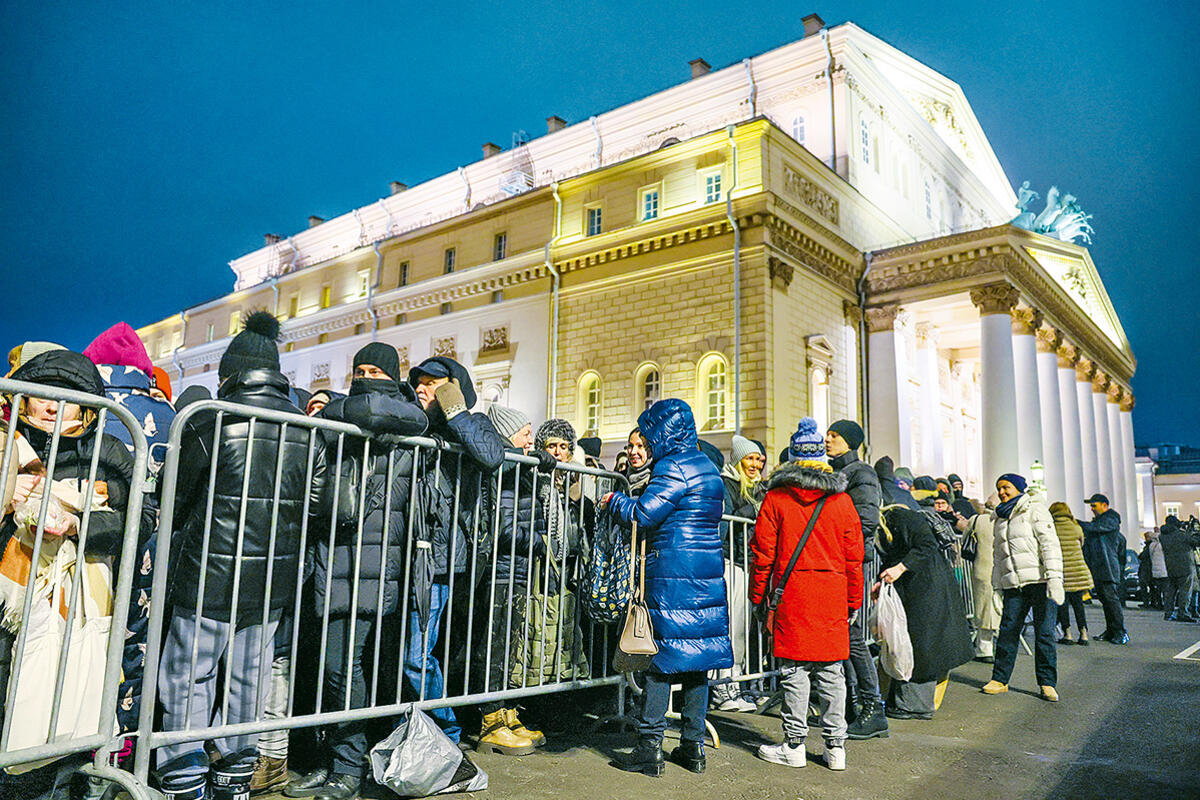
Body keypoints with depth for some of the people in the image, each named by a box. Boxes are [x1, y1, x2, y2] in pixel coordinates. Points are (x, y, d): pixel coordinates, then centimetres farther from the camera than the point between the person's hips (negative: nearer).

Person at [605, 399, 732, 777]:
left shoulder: (673, 468, -12)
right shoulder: (708, 467, 15)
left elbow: (643, 514, -17)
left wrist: (614, 500, 1)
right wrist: (649, 491, 19)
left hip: (671, 574, -8)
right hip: (708, 573, 8)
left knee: (661, 657, -2)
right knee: (697, 656, 11)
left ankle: (649, 748, 2)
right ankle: (693, 745, 18)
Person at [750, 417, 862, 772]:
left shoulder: (776, 498, -2)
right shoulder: (842, 500, 4)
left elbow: (763, 555, -2)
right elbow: (854, 558, 7)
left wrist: (757, 596, 8)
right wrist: (853, 602, 15)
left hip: (791, 595, -2)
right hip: (833, 597, 2)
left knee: (794, 670, 4)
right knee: (831, 671, 9)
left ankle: (794, 744, 11)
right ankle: (835, 746, 15)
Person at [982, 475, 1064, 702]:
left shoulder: (1034, 509, 1)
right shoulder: (999, 519, 20)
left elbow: (1050, 544, -8)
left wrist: (1054, 579, -18)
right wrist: (998, 585, 20)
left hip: (1039, 581, -5)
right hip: (1013, 585, 5)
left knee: (1044, 631, -3)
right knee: (1007, 630, 0)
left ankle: (1047, 683, 6)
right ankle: (1000, 679, 8)